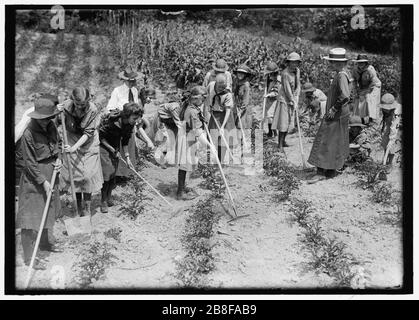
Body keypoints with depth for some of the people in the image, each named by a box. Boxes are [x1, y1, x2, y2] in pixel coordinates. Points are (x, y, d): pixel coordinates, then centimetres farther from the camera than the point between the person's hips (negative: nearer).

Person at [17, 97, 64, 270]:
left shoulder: (50, 126, -3)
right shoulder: (28, 134, -23)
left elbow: (58, 142, 16)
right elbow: (30, 163, -20)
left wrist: (58, 158, -2)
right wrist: (43, 182, -20)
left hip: (51, 173, 8)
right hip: (34, 179, -8)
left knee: (47, 211, 22)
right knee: (31, 217, -2)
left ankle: (44, 243, 43)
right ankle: (28, 258, 8)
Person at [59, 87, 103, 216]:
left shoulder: (92, 110, -23)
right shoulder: (66, 106, -17)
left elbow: (88, 133, -20)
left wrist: (75, 147, -29)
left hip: (88, 144, -2)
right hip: (72, 143, 2)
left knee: (88, 174, -3)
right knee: (74, 173, 4)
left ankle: (87, 207, 11)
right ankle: (78, 204, 21)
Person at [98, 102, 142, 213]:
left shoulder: (130, 124, -11)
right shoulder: (111, 120, -31)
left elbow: (125, 141, 2)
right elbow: (101, 137, -19)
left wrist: (127, 157, -3)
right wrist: (112, 150, -19)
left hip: (115, 147, 6)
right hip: (103, 145, -6)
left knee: (113, 173, 4)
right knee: (106, 172, -12)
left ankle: (109, 198, 18)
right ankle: (103, 201, -1)